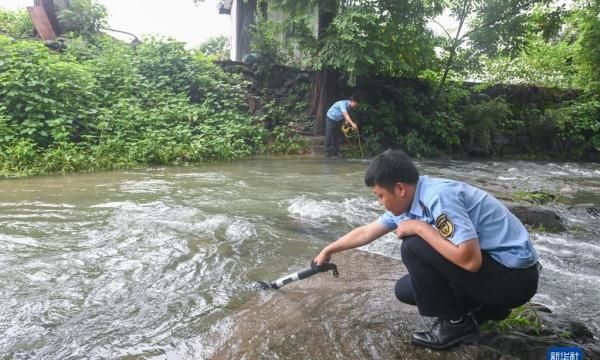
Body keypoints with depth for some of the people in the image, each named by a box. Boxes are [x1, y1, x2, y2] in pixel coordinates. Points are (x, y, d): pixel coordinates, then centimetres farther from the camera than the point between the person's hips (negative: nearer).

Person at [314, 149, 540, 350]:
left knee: (414, 247, -21)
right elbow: (365, 232, 13)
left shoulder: (439, 196, -27)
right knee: (405, 289, 8)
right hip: (489, 266, 9)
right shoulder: (407, 202, 1)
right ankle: (486, 308, 15)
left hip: (514, 276, -9)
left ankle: (456, 323, -2)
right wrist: (328, 251, 22)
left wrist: (420, 227, -25)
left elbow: (470, 260, -34)